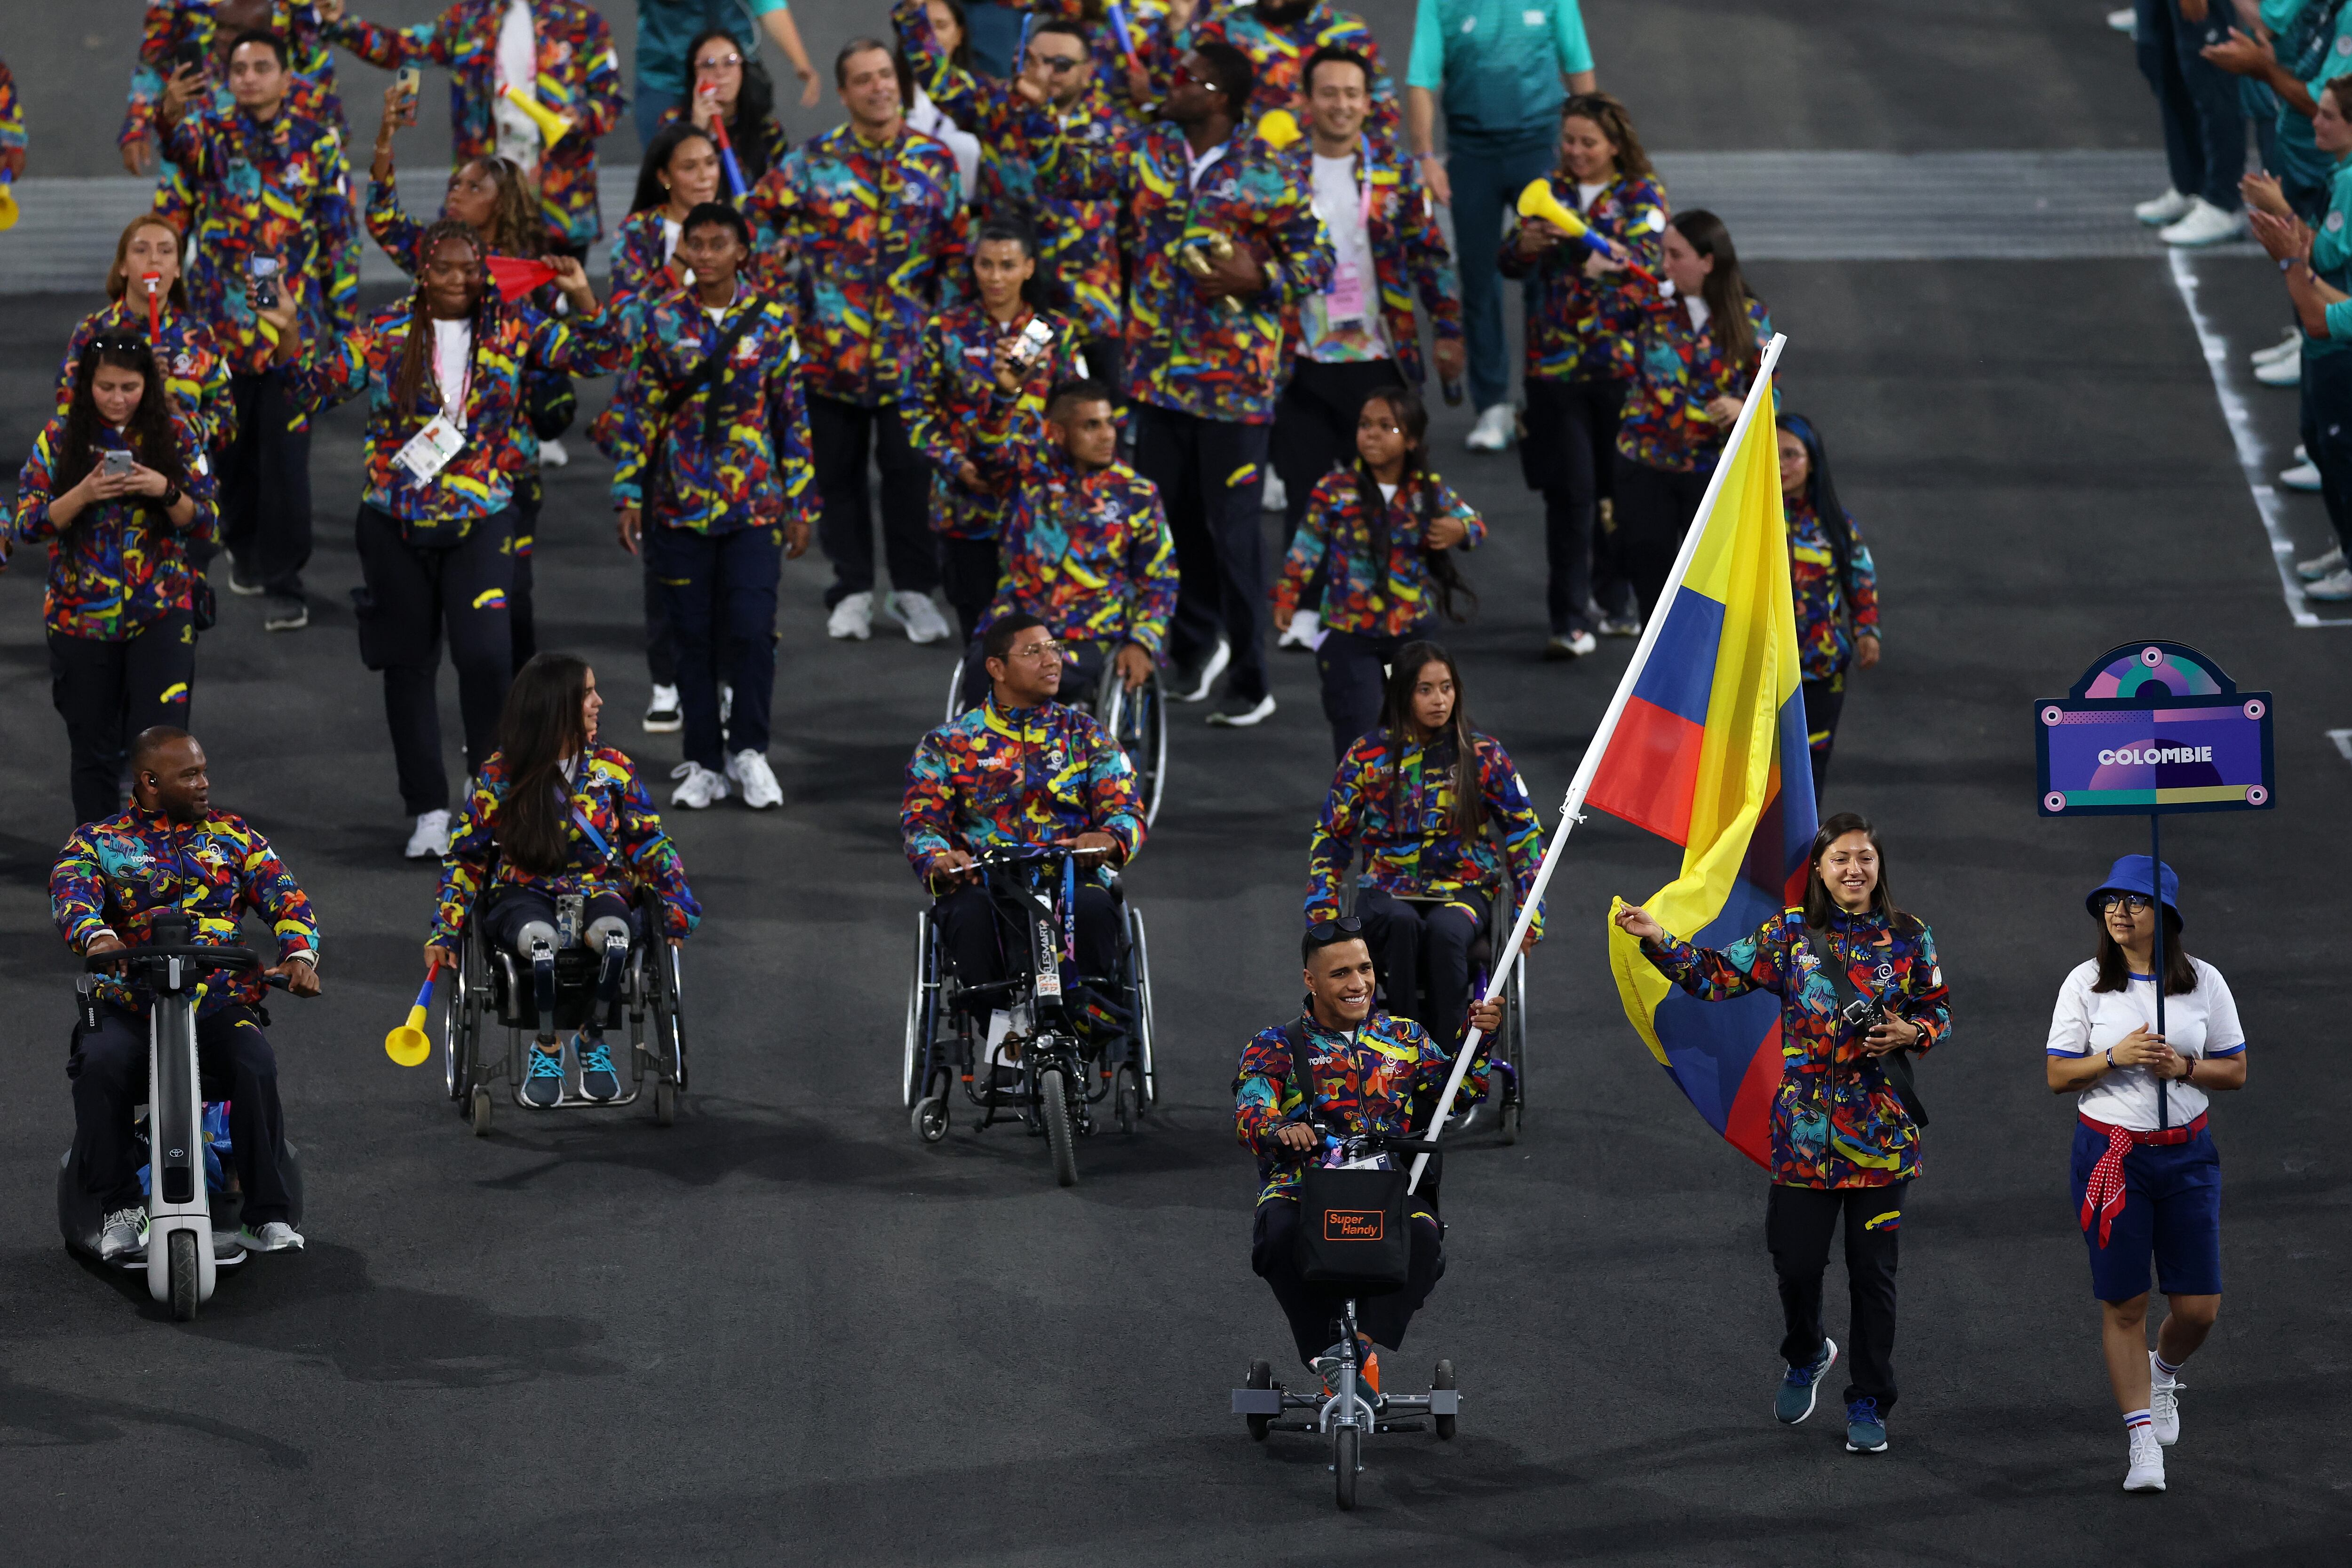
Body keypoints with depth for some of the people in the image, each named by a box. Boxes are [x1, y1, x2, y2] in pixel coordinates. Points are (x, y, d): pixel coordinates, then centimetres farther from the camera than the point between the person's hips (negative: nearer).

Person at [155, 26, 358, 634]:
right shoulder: (211, 135, 0)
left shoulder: (318, 143, 1)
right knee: (231, 448, 13)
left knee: (286, 455, -7)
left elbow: (341, 235, 4)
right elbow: (182, 145, -25)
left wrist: (344, 319, 1)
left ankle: (283, 584, -3)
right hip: (219, 325, 1)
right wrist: (170, 117, -48)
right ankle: (244, 548, 35)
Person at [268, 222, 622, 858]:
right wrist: (288, 333, -14)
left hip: (480, 519, -1)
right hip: (396, 523, 1)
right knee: (408, 664, 7)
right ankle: (429, 810, 18)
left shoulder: (512, 329, 2)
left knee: (486, 654, -17)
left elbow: (597, 355, 2)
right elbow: (317, 384, 1)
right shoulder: (386, 335, 1)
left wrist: (582, 297, -15)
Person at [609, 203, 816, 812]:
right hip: (679, 504, 1)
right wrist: (629, 496, 2)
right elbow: (641, 412, 6)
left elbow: (792, 413, 4)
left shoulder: (772, 318, 1)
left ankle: (748, 750, 8)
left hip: (754, 503, -1)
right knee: (694, 635, 5)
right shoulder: (663, 320, 2)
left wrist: (799, 504, 3)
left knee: (751, 629, -9)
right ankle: (704, 762, 15)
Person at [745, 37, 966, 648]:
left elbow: (958, 252, 7)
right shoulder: (812, 162, 0)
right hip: (830, 347, 1)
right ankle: (853, 591, 17)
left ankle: (914, 589, 13)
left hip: (910, 352, 0)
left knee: (911, 470, 1)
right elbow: (755, 220, 7)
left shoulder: (935, 162, 3)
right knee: (839, 472, 8)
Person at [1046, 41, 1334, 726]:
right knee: (1171, 519, 13)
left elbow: (1317, 261, -4)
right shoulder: (1147, 154, 4)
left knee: (1232, 529, -1)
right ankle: (1197, 646, 34)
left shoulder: (1270, 174, -8)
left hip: (1234, 381, -5)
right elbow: (1071, 168, 0)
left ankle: (1251, 682, 9)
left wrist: (1259, 278, -20)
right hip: (1159, 373, 5)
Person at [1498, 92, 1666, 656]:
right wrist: (1526, 244, -20)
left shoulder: (1642, 194, 2)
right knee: (1569, 491, -5)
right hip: (1555, 364, 1)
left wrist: (1577, 233, -29)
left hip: (1622, 362, -1)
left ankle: (1613, 602, 24)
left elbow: (1644, 260, -15)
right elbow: (1508, 264, 3)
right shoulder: (1551, 192, 10)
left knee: (1620, 488, 7)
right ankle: (1571, 621, -4)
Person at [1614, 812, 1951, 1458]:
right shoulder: (1789, 934, 2)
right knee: (1797, 1262, 0)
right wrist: (1657, 940, -10)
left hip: (1882, 1133, 0)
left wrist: (1911, 1033, -8)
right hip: (1807, 1130, 0)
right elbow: (1717, 975, 2)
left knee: (1873, 1270, 3)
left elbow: (1940, 1011, 13)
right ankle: (1807, 1356, 33)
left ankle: (1869, 1404, 14)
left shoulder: (1909, 939, 3)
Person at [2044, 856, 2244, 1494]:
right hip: (2110, 1154, -1)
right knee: (2123, 1304, -1)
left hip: (2187, 1154, 1)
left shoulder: (2204, 982, 1)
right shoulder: (2086, 983, -2)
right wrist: (2116, 1057, -17)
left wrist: (2183, 1067, -13)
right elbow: (2058, 1076, -1)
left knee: (2198, 1307, 1)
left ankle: (2164, 1369, 35)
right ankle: (2143, 1439, 8)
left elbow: (2236, 1071, 6)